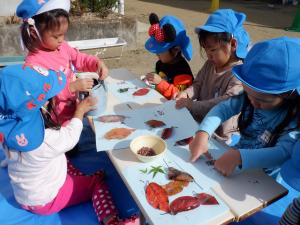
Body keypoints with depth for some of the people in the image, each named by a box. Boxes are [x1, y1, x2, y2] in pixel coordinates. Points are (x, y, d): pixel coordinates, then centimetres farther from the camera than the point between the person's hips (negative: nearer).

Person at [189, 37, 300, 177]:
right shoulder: (251, 96, -7)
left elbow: (283, 153, -30)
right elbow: (223, 108, -8)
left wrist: (238, 157, -42)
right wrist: (202, 134, -24)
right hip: (236, 155, 3)